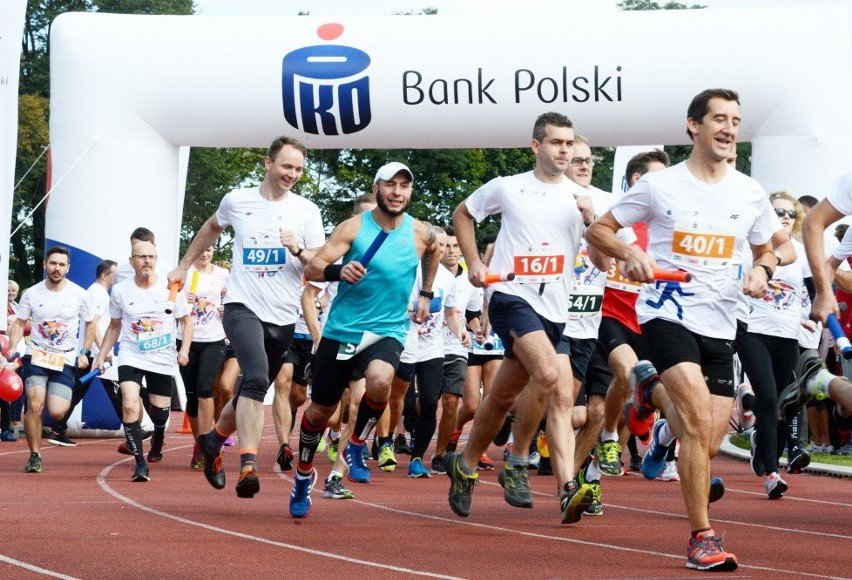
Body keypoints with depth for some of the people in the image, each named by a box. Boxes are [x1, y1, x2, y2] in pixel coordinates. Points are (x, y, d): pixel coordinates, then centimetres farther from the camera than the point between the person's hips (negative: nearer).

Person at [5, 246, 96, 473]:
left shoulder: (78, 294, -2)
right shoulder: (32, 293, -1)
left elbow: (90, 323, 12)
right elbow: (19, 323, 5)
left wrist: (84, 352, 3)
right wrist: (13, 347, -12)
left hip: (65, 359, 0)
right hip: (36, 355, 0)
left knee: (57, 412, -13)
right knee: (35, 405, -19)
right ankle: (35, 456, -5)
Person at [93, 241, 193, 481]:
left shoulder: (171, 288, -4)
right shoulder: (120, 291, -1)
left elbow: (186, 321, 6)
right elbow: (114, 326, 13)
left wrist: (184, 350, -7)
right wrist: (102, 355, 9)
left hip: (162, 359, 0)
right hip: (131, 357, 0)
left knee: (160, 411, 8)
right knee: (130, 405, -21)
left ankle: (157, 440, 46)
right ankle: (140, 462, -17)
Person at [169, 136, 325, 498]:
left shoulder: (307, 211, 4)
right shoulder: (237, 201, 4)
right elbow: (212, 228, 25)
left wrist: (299, 250, -19)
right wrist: (184, 266, 30)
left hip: (284, 318, 3)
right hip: (243, 306, -3)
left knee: (252, 389, 11)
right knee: (256, 377, -26)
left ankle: (214, 440, 39)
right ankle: (248, 465, -33)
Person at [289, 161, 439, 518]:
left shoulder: (420, 233, 1)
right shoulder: (353, 228, -7)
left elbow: (434, 253, 27)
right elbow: (312, 269, -14)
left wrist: (426, 294, 24)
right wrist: (338, 271, -34)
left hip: (387, 331, 0)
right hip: (341, 330, 0)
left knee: (380, 380, -33)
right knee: (319, 410, 9)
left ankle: (357, 444, -4)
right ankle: (304, 474, 36)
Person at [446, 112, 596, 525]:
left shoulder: (581, 198, 7)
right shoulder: (507, 188, 1)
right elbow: (462, 214, 16)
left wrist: (591, 221, -14)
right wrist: (474, 263, 6)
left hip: (553, 307, 4)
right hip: (511, 295, -4)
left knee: (503, 397, 12)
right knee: (549, 374, -27)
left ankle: (465, 465, 32)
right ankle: (516, 464, -13)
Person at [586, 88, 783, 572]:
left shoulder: (750, 193, 7)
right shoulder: (660, 186, -2)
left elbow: (767, 250, 20)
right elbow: (598, 231, 5)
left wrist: (762, 269, -4)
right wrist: (629, 253, -16)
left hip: (721, 324, 4)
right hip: (668, 312, -4)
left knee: (708, 444, 3)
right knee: (700, 417, -25)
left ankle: (654, 388, 37)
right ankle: (702, 537, -19)